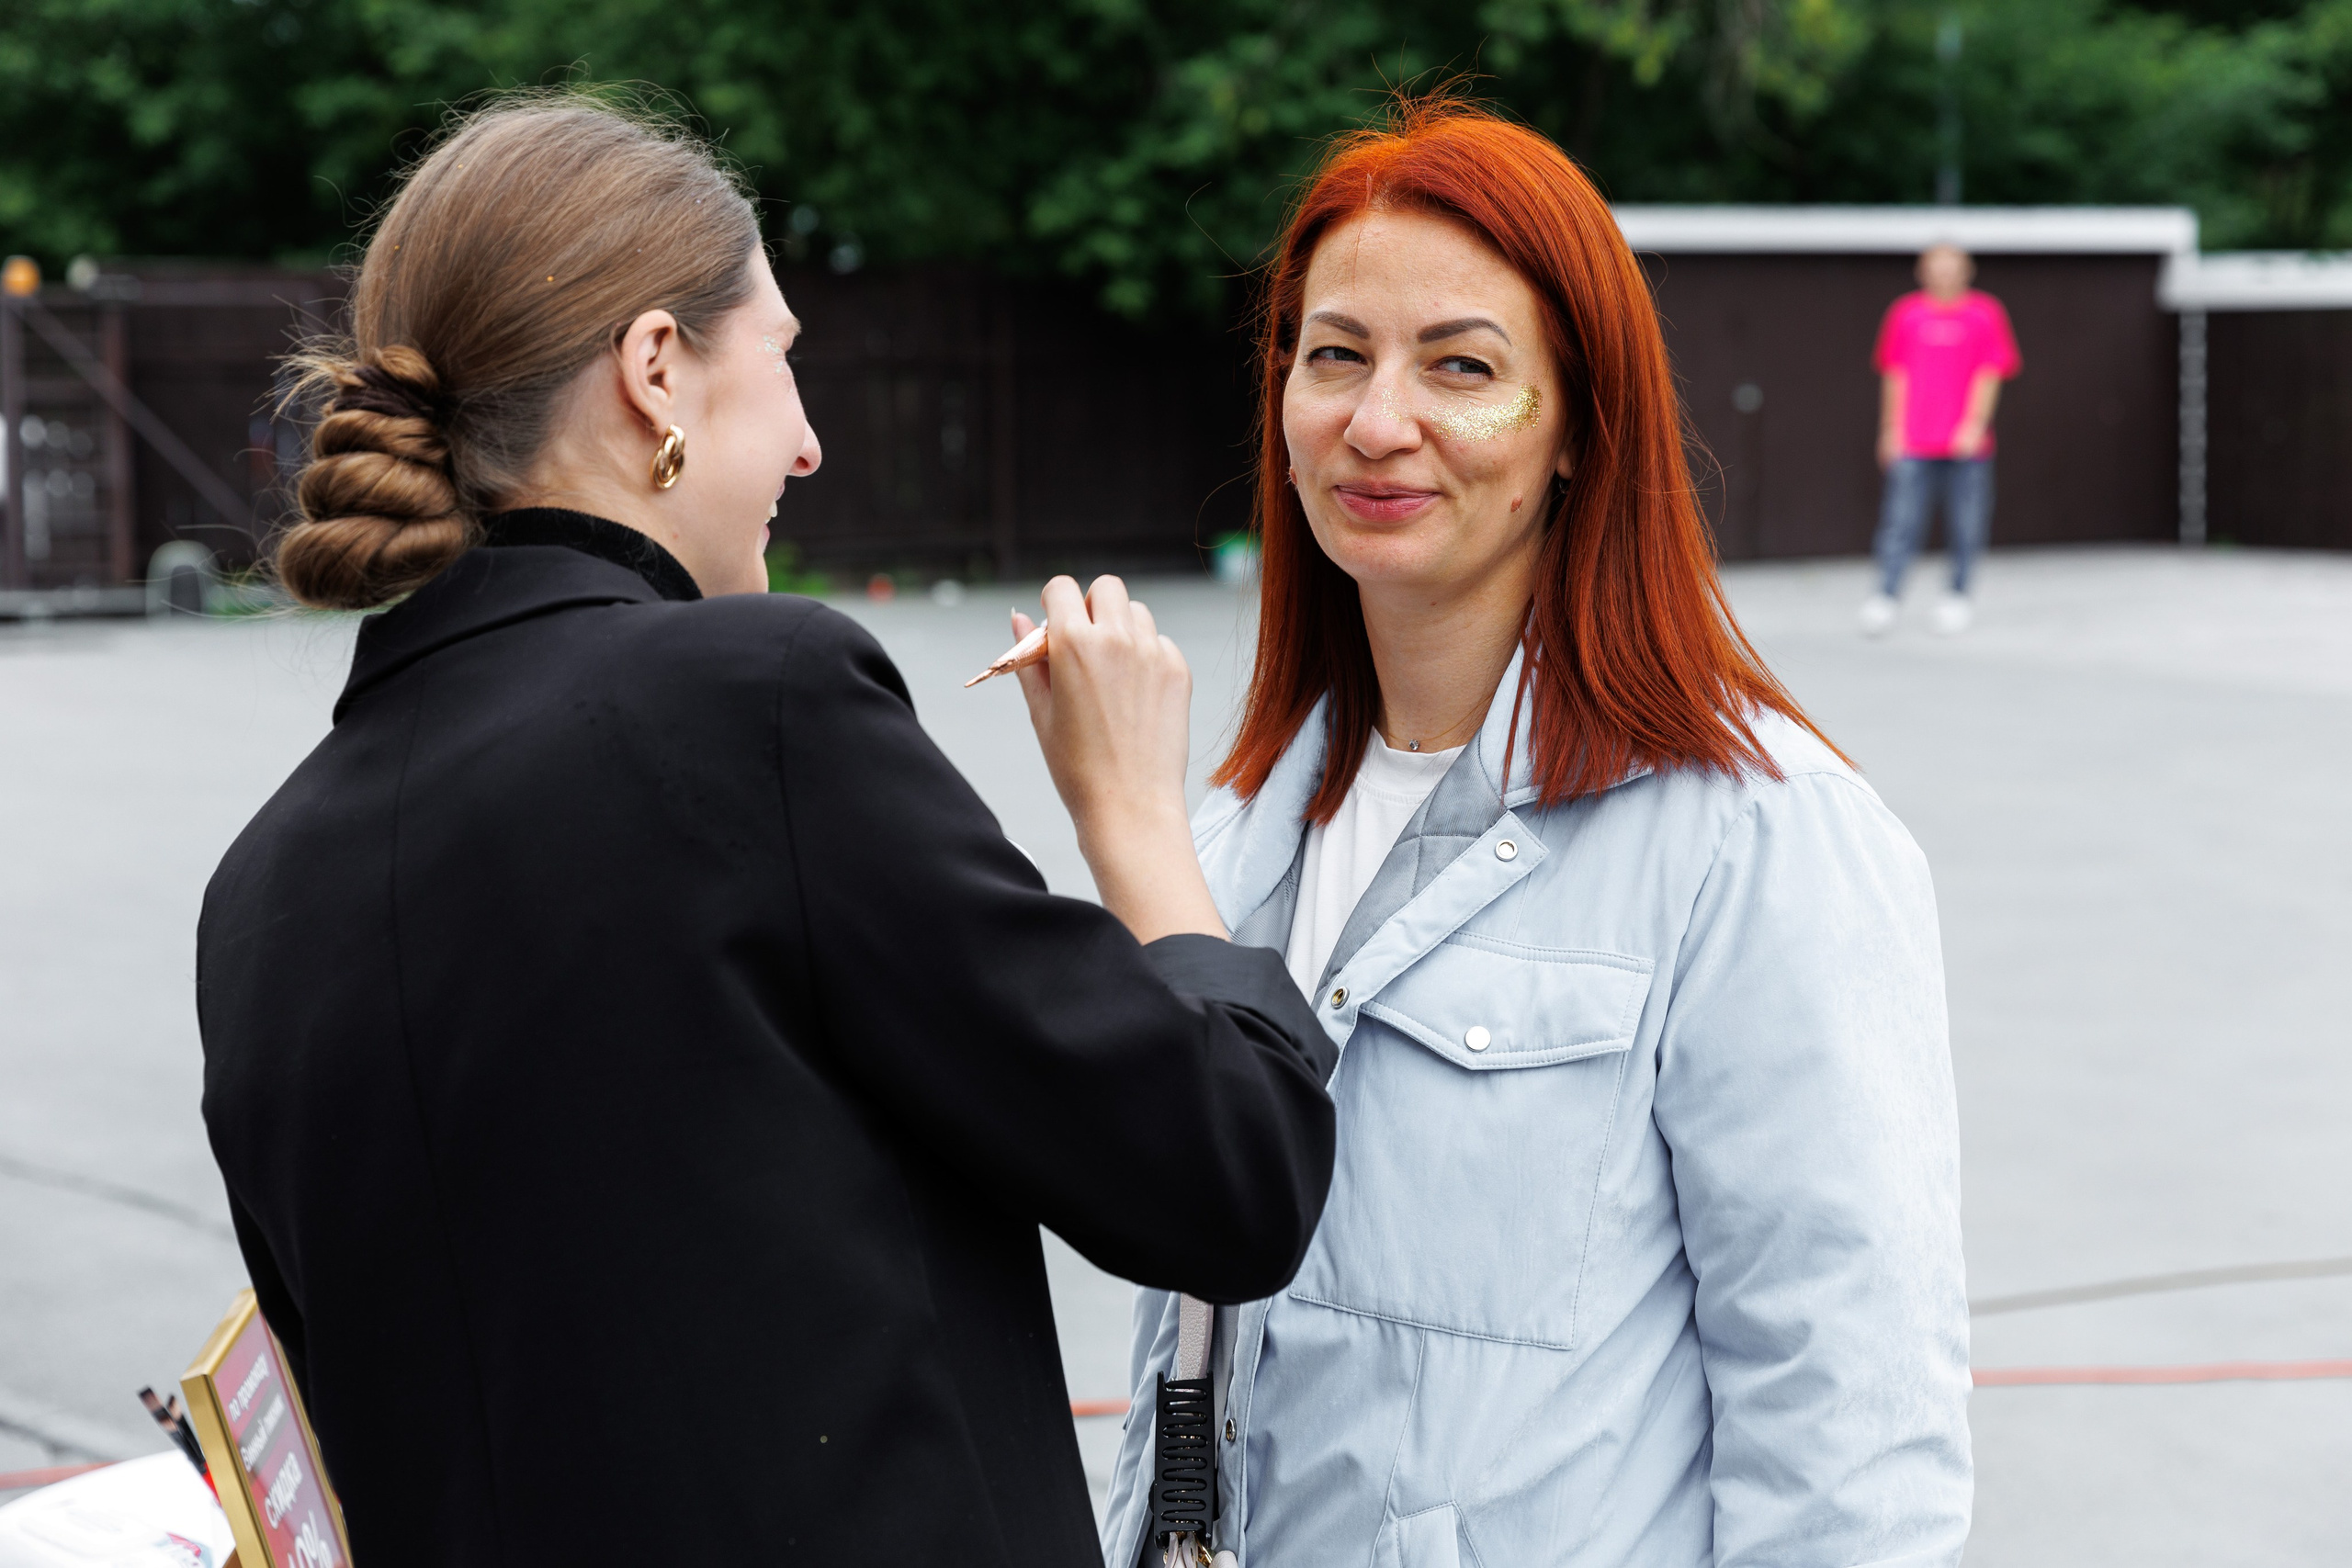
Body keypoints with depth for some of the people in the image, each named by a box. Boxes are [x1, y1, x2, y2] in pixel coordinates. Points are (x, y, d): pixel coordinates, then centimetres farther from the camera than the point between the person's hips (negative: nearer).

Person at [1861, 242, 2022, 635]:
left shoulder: (1985, 313, 5)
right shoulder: (1905, 313, 8)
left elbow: (1990, 374, 1)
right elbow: (1895, 375, 11)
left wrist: (1975, 423, -10)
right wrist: (1891, 429, 8)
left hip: (1967, 443, 0)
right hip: (1912, 443, 0)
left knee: (1967, 525, 1)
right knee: (1901, 521, -7)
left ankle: (1957, 596, 13)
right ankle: (1886, 597, -8)